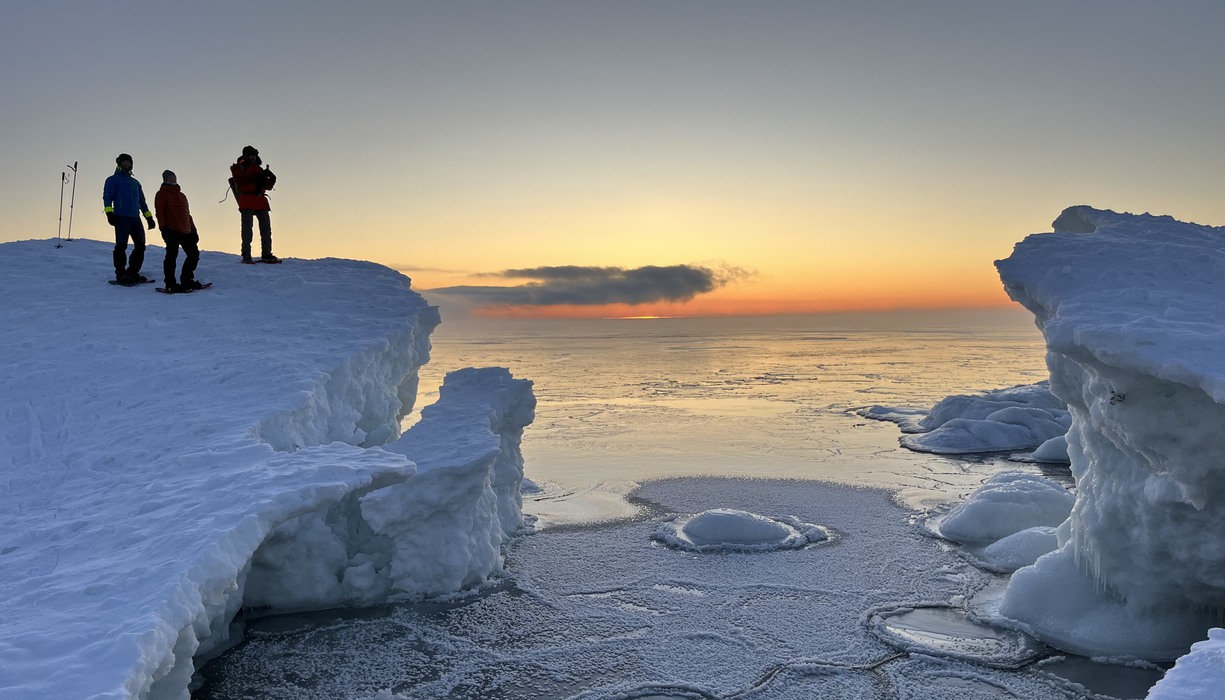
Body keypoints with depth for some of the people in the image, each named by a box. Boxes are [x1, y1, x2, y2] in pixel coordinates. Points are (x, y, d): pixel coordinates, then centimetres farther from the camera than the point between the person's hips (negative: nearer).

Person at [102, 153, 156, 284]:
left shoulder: (135, 182, 26)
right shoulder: (113, 180, 9)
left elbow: (142, 201, 28)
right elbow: (107, 197, 1)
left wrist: (149, 217, 19)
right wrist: (109, 213, -14)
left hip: (135, 218, 6)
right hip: (121, 218, -6)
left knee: (140, 246, 1)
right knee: (121, 246, -9)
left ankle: (132, 273, 9)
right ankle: (121, 274, -7)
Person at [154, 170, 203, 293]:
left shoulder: (182, 195, 23)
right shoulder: (162, 194, 2)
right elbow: (160, 213, -6)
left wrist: (193, 229, 20)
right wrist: (163, 228, -15)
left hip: (186, 231, 7)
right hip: (172, 231, -7)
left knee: (194, 254, 8)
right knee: (172, 256, -5)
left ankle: (187, 280, 18)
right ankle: (170, 284, 1)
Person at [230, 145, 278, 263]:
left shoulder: (258, 169, 24)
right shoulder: (238, 167, 10)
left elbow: (268, 186, 18)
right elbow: (239, 180, -10)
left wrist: (271, 178, -2)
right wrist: (255, 177, -18)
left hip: (260, 200, 5)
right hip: (246, 200, -5)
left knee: (266, 227, 1)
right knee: (247, 227, -8)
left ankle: (266, 254, 6)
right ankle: (246, 256, -8)